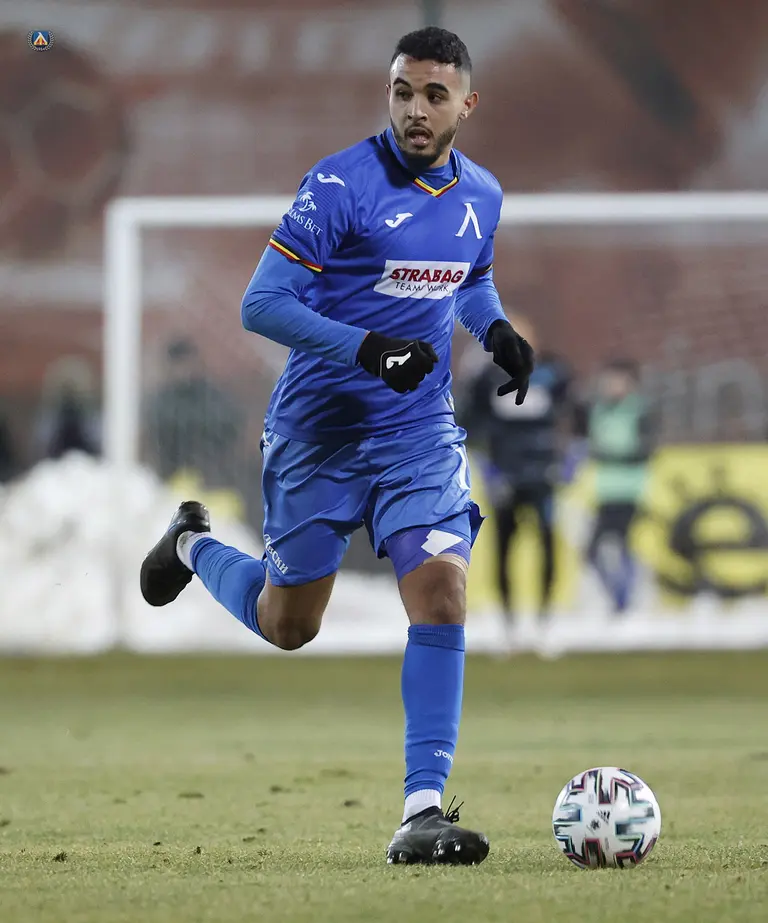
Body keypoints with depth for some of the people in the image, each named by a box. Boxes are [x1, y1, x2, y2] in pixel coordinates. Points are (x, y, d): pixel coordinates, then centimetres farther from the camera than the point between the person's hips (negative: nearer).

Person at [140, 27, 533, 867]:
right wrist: (366, 347, -30)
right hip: (319, 430, -4)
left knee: (441, 587, -17)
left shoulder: (480, 195, 3)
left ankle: (423, 812, -16)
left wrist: (496, 330, 3)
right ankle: (193, 545, 43)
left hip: (420, 433, 4)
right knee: (287, 626, 9)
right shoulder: (341, 185, -16)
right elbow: (261, 304, -18)